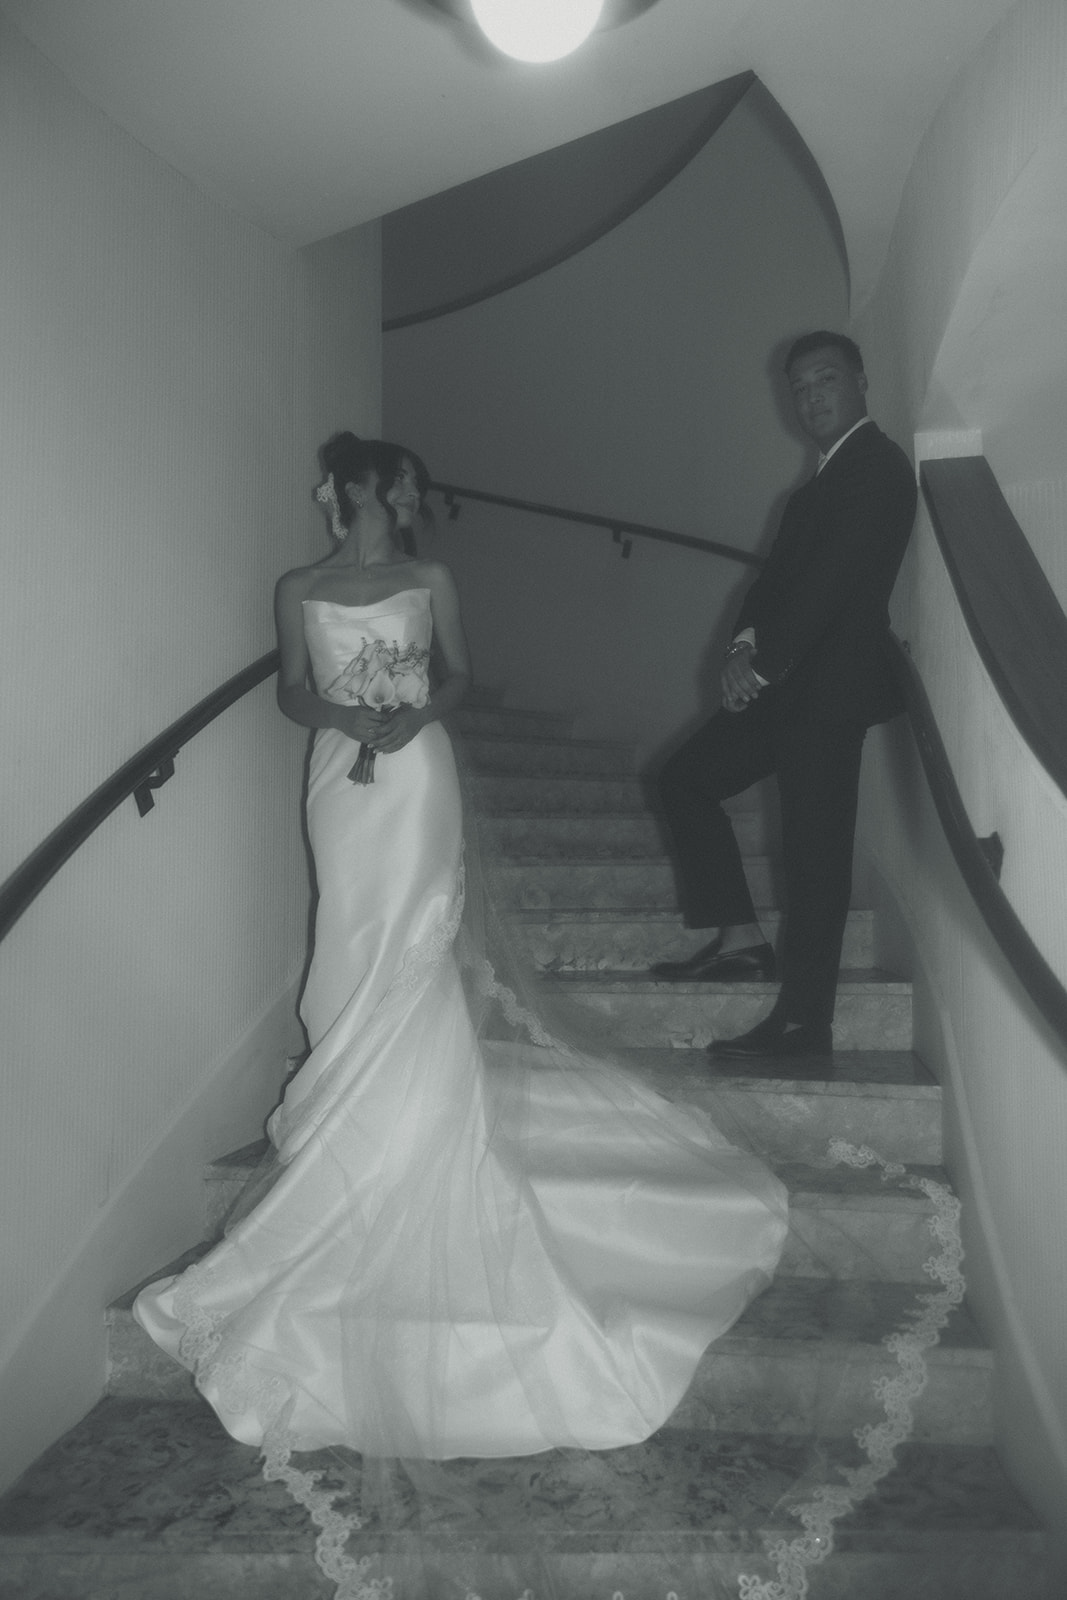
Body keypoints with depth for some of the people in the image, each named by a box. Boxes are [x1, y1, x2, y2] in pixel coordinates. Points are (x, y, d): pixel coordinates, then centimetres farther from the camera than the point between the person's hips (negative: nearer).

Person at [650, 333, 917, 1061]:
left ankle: (804, 1022, -2)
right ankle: (740, 937, 12)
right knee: (686, 778, 10)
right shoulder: (829, 477, 21)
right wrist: (746, 643, -3)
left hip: (830, 686, -10)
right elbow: (781, 572, 15)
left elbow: (834, 578, -18)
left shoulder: (877, 466, -8)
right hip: (787, 682, 10)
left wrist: (764, 663, -16)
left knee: (816, 847, -8)